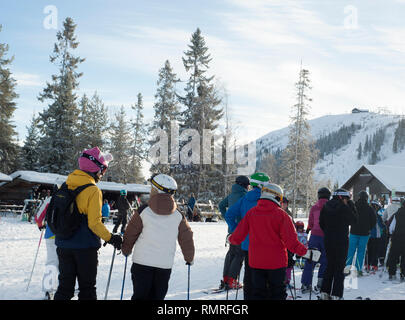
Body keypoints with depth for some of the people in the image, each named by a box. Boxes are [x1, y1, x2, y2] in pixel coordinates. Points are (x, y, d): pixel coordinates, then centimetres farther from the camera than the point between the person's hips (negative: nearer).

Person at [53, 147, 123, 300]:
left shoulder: (65, 185, 3)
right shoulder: (93, 190, -16)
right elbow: (94, 223, -20)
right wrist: (110, 238, -9)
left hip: (63, 245, 6)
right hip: (85, 247, -5)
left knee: (65, 287, 14)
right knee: (87, 288, 8)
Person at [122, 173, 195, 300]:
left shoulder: (143, 212, -6)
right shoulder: (178, 216, 1)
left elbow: (130, 235, 2)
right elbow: (187, 239, 9)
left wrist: (126, 251, 21)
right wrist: (189, 258, 25)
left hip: (142, 262, -2)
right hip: (165, 265, 2)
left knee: (140, 295, 7)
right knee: (157, 297, 12)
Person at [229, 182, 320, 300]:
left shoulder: (250, 213, -2)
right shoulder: (281, 214, -12)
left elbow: (238, 236, 3)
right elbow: (291, 241, -16)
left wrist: (231, 239, 24)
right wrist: (306, 252, -8)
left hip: (256, 262, 3)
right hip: (276, 262, -3)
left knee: (258, 292, 13)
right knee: (277, 293, 10)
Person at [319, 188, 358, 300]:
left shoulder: (325, 207, 4)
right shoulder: (344, 207, -14)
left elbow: (321, 223, 8)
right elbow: (354, 220, 0)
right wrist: (351, 204, 2)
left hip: (328, 240, 6)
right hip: (341, 240, -6)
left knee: (330, 265, 16)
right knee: (340, 267, 1)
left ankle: (325, 292, 15)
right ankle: (336, 295, -1)